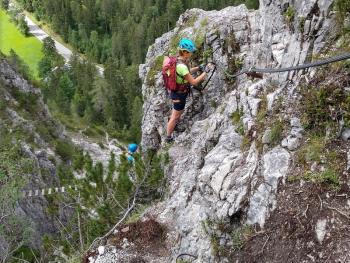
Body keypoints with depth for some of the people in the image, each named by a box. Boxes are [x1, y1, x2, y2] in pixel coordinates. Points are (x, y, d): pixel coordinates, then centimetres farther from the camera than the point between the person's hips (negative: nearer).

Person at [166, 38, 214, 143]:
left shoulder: (177, 60, -5)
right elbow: (194, 82, -27)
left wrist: (199, 68, 1)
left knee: (176, 112, 32)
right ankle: (168, 137, 29)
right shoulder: (181, 66, -34)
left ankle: (171, 125, 56)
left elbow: (186, 73, 11)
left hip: (176, 91, 8)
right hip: (179, 94, -8)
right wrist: (205, 72, -21)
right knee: (175, 117, 12)